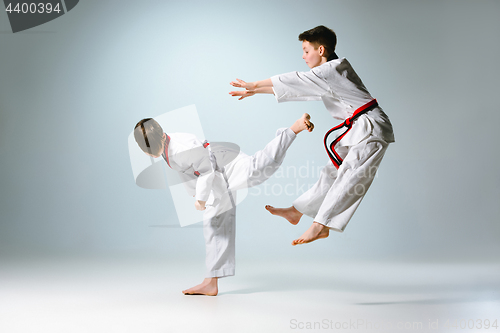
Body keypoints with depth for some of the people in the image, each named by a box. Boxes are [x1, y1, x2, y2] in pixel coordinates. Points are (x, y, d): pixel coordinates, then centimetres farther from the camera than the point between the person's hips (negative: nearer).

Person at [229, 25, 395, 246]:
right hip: (357, 130, 10)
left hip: (371, 130, -10)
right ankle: (296, 211, 18)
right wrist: (255, 92, 18)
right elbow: (295, 89, 20)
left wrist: (254, 85, -9)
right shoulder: (326, 75, 16)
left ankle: (321, 225, -21)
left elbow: (296, 81, -15)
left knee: (349, 176, -16)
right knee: (333, 172, 13)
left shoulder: (335, 69, -15)